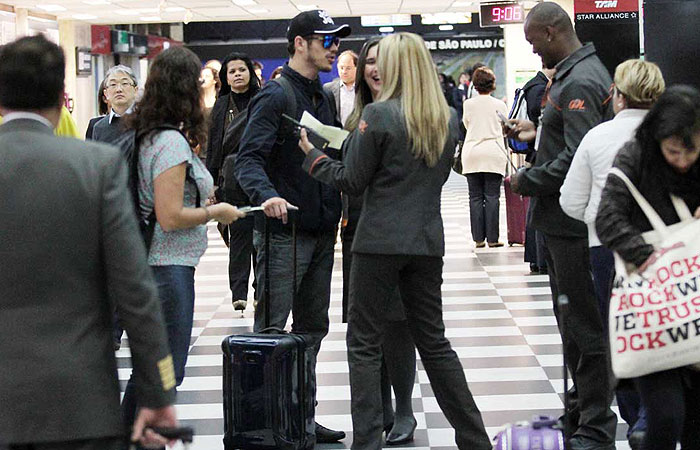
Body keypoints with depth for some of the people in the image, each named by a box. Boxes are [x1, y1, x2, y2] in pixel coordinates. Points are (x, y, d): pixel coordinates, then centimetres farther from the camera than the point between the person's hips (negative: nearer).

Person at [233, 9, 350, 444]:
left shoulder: (324, 98, 14)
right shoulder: (275, 97, -11)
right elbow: (249, 159, -21)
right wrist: (266, 193, -38)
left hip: (322, 231, 9)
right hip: (284, 232, -8)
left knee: (313, 327, 14)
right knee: (271, 330, -3)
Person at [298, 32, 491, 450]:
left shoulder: (379, 115, -11)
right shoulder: (448, 119, 7)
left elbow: (352, 181, -6)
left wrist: (314, 155, 9)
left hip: (380, 242, -6)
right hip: (428, 241, 6)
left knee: (364, 342, 3)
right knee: (434, 340, 14)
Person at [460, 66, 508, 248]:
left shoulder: (468, 104, 1)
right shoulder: (500, 105, 0)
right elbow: (506, 128, 14)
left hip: (472, 154, 1)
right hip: (493, 153, -1)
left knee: (475, 197, 4)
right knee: (492, 197, 0)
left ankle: (478, 238, 3)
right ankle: (492, 238, -2)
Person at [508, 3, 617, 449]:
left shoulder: (579, 84, -19)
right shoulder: (583, 70, 14)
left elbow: (580, 156, -26)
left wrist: (528, 182, -15)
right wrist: (539, 129, 18)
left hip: (574, 223, -11)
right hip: (565, 221, 11)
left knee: (587, 328, -4)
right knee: (574, 324, 19)